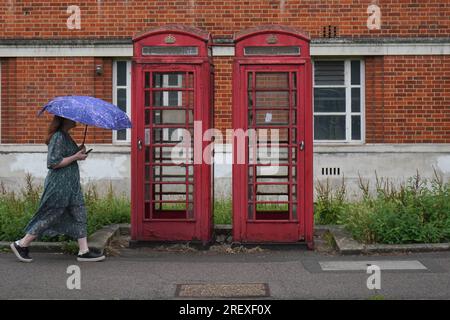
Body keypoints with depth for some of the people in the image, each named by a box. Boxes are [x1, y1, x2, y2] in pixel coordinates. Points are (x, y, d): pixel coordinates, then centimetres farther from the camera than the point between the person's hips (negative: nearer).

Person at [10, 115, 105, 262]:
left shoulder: (65, 136, 13)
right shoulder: (58, 137, -17)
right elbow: (53, 163, -22)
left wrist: (80, 152, 3)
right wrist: (75, 157, -17)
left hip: (71, 184, 10)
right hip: (59, 185, -10)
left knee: (80, 216, 7)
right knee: (49, 217, -1)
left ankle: (84, 251, 11)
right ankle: (21, 244, 13)